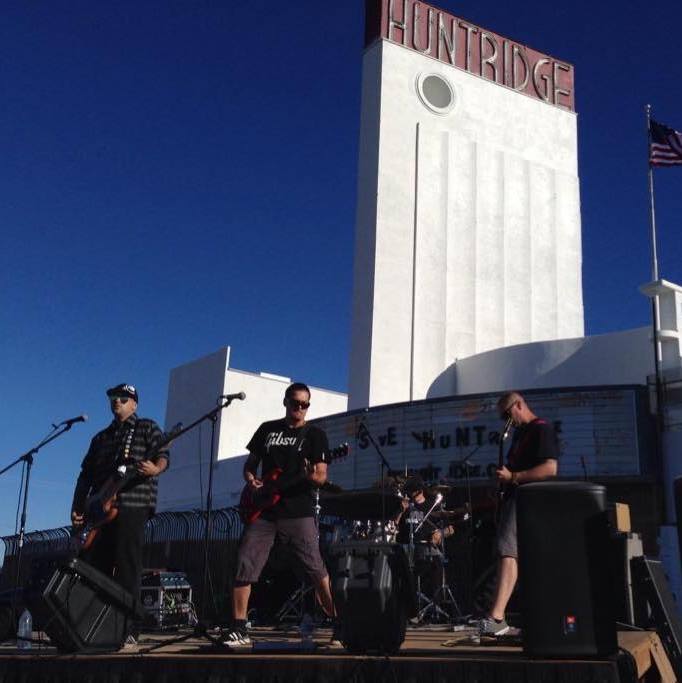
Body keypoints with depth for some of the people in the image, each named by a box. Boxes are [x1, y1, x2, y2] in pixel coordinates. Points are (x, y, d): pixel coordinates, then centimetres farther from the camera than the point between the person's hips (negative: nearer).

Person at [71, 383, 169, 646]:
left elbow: (163, 456, -6)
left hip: (132, 505, -6)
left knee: (127, 567, -9)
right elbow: (85, 475, 22)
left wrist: (155, 469, -29)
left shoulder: (147, 428, 9)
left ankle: (127, 630, -8)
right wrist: (77, 508, 11)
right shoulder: (101, 437, 25)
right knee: (93, 566, 4)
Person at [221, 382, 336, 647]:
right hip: (263, 512, 3)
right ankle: (238, 629, 8)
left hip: (298, 512, -3)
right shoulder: (267, 429, 14)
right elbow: (250, 463, 20)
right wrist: (250, 479, -2)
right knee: (245, 566, -2)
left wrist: (313, 476, -26)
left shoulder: (315, 434, 5)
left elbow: (322, 476, -2)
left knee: (315, 569, -9)